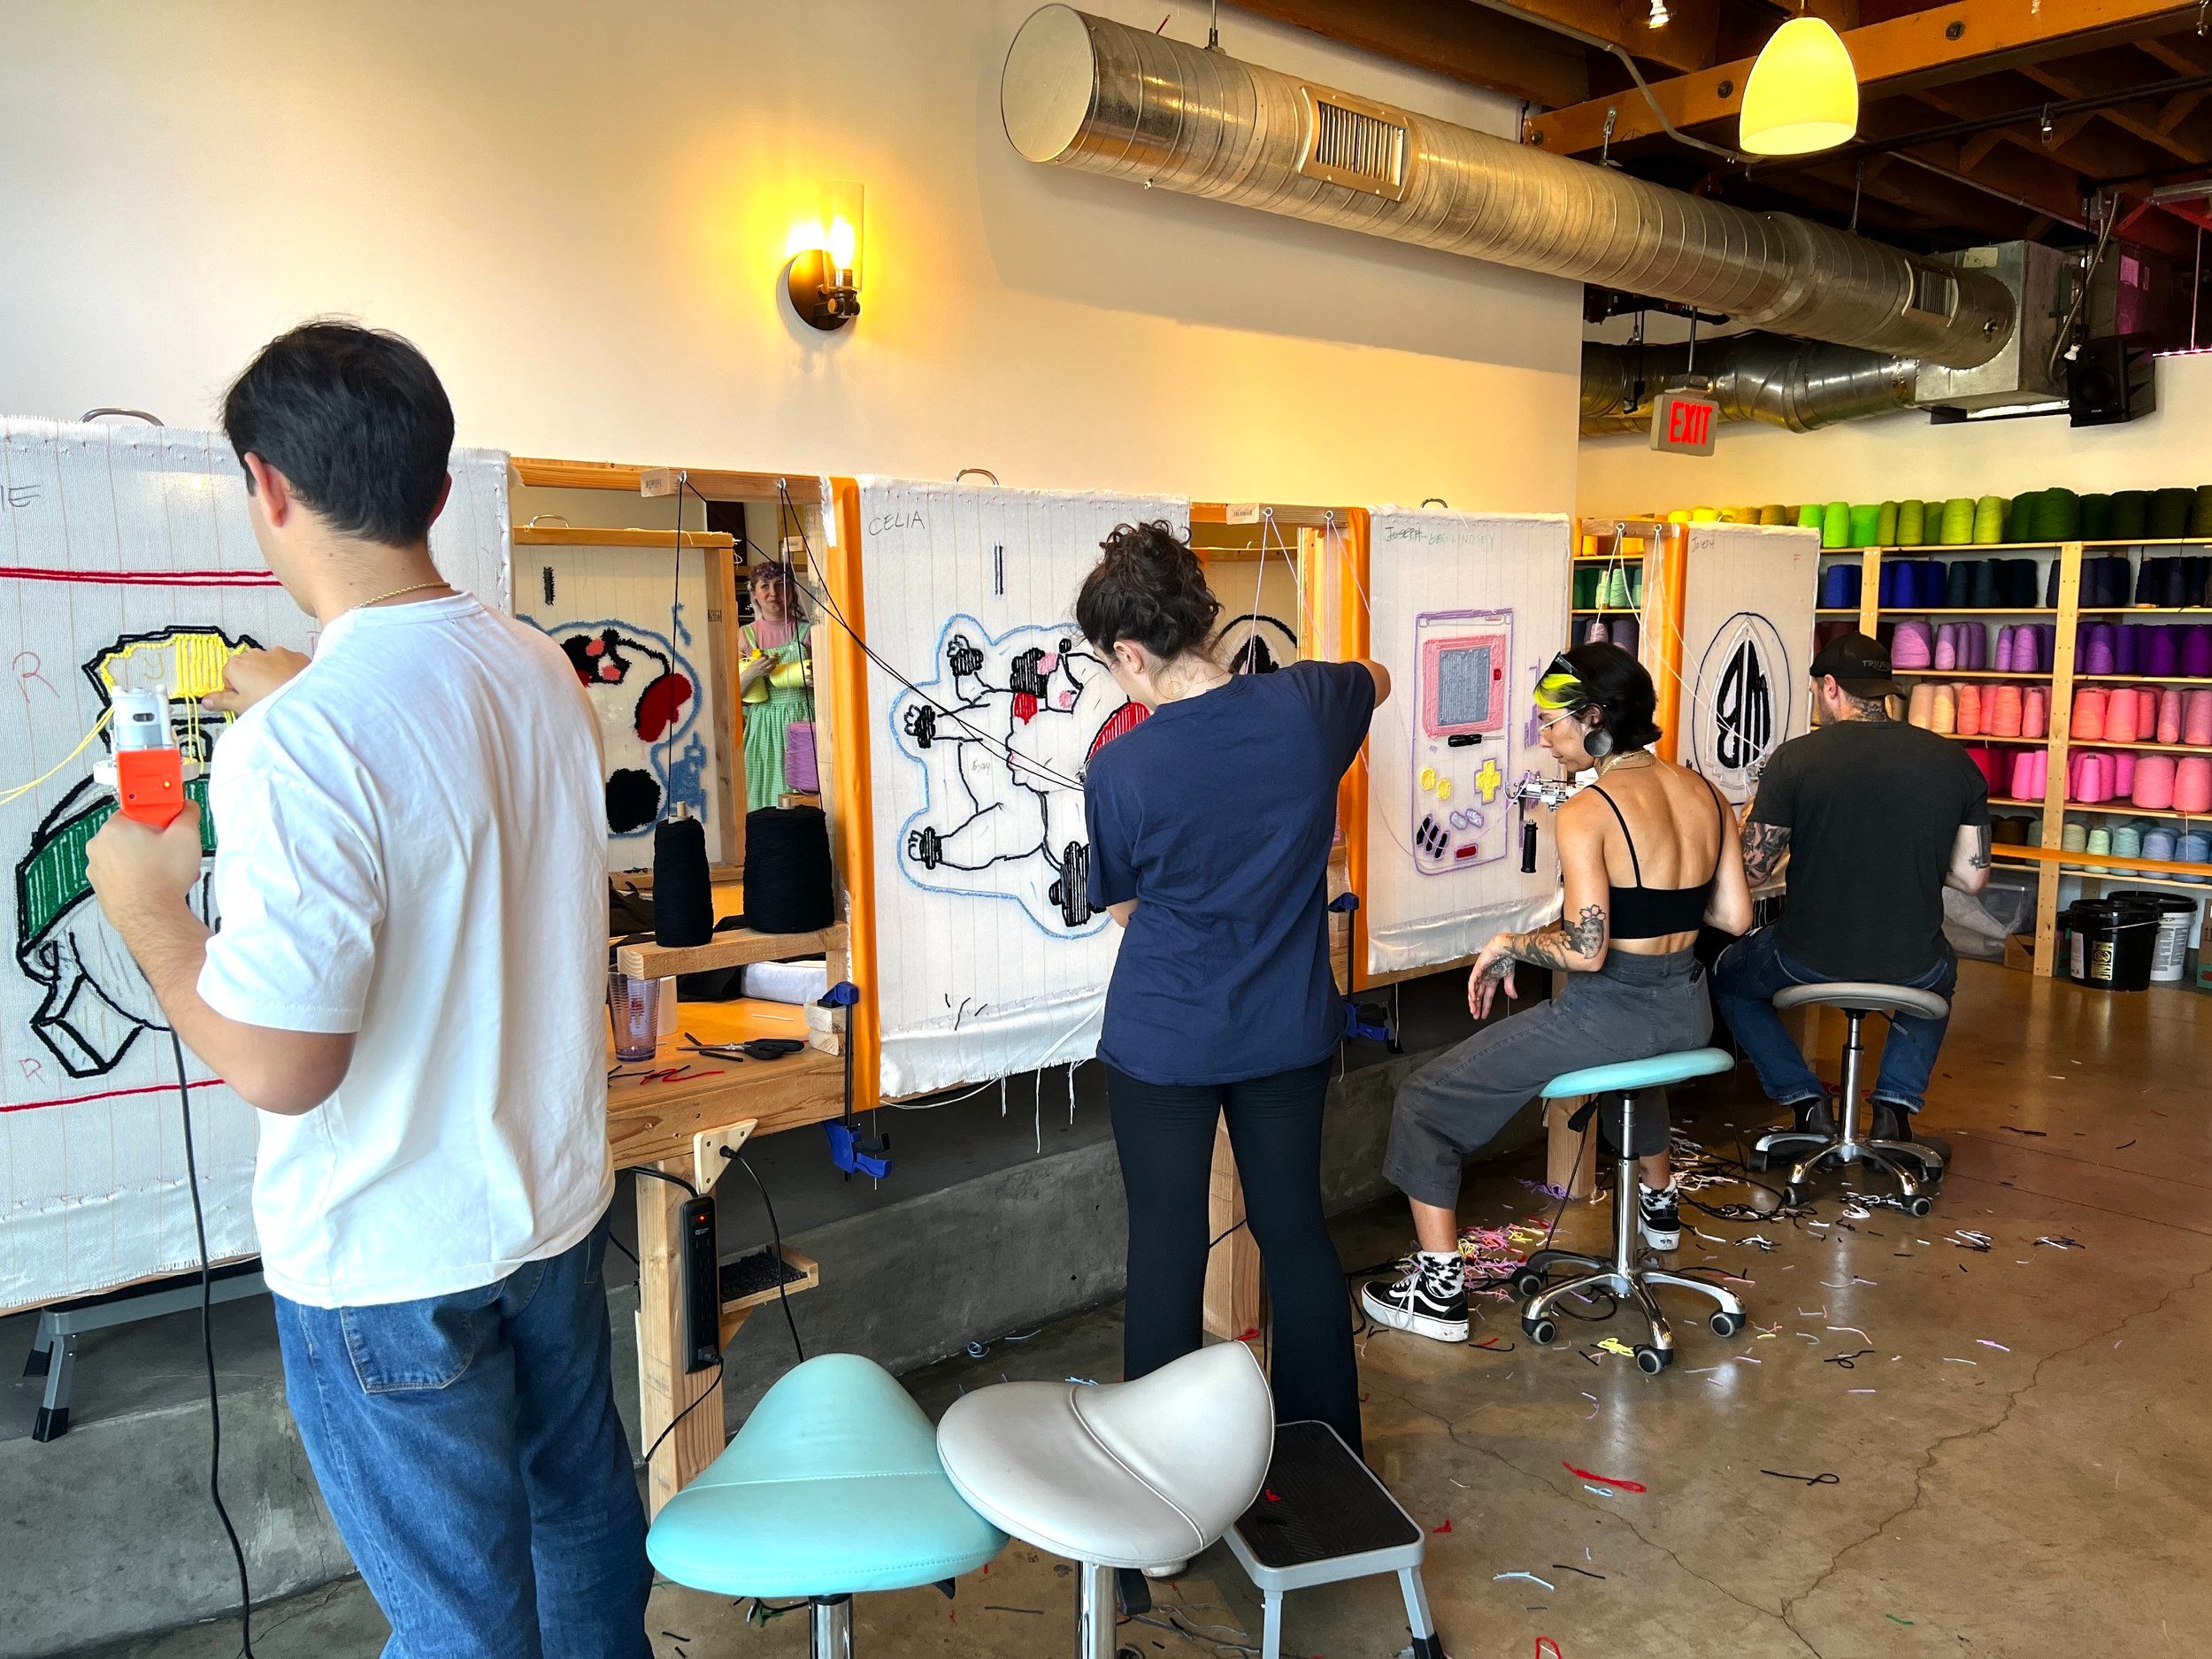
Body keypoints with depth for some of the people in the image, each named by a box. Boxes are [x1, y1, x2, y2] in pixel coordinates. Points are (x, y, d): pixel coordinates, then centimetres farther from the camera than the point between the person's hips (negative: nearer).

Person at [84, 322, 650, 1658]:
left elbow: (280, 1067, -24)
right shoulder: (545, 673, -3)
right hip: (560, 1200, 7)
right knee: (582, 1508, 26)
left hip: (392, 1262, -6)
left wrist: (149, 908, -9)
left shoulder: (297, 743, -26)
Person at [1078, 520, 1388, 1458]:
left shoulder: (1119, 772, -19)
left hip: (1164, 1041, -4)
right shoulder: (1303, 704, -10)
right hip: (1289, 1030, 4)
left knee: (1166, 1251, 10)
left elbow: (1120, 905, -1)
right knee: (1295, 1227, 18)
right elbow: (1377, 680, 16)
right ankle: (1329, 1448, 34)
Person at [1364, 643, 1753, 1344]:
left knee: (1424, 1101, 3)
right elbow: (1734, 916, 6)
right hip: (1688, 1011, 8)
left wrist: (1510, 944, -8)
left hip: (1610, 1014, -8)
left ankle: (1439, 1290, 4)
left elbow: (1584, 950, -25)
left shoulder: (1587, 813, -20)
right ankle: (1659, 1203, 60)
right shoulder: (1705, 793, 2)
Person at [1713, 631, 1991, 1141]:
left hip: (1809, 961, -3)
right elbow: (1972, 878, 4)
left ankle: (1806, 1101, 18)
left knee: (1728, 976, 30)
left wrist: (1754, 812, 14)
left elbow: (1751, 869, -6)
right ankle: (1897, 1103, 23)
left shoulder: (1794, 759, -12)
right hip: (1912, 968, 3)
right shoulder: (1955, 762, -1)